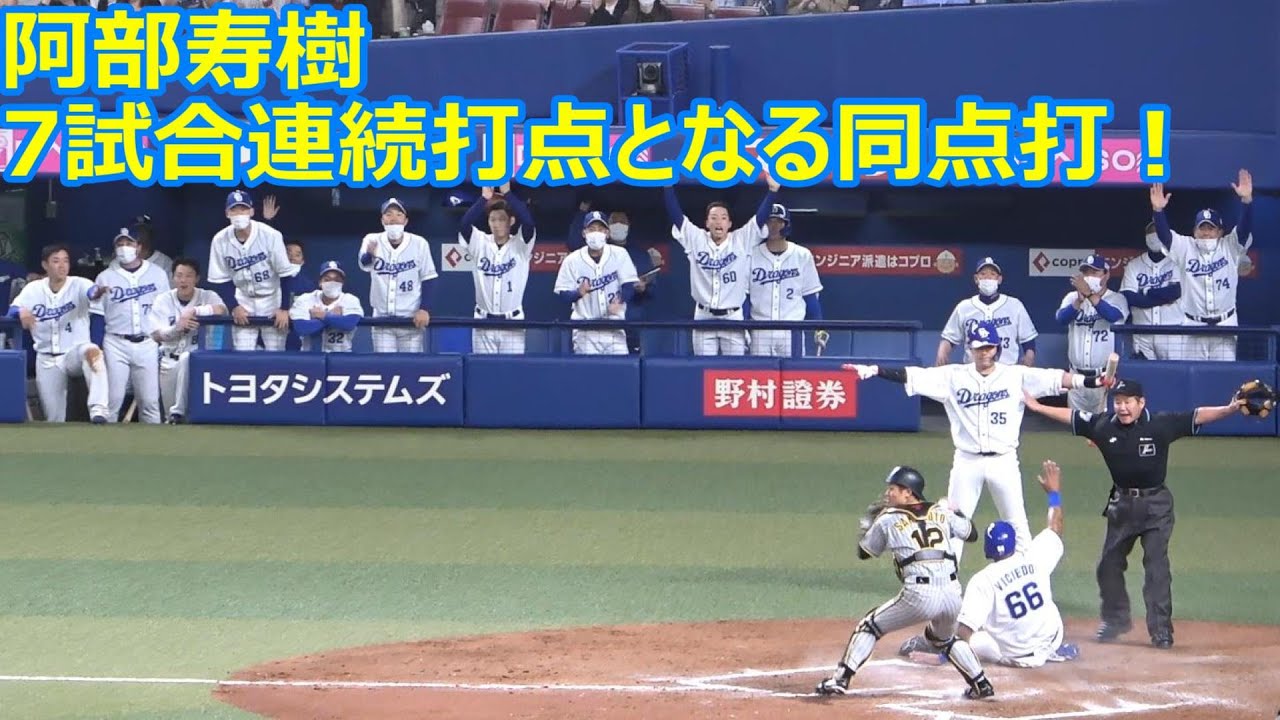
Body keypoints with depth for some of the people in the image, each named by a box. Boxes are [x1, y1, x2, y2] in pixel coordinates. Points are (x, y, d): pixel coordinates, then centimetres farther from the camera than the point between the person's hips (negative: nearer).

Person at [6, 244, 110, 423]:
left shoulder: (78, 285, -10)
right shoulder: (33, 289, 0)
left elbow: (90, 291, -32)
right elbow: (12, 309, -6)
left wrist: (98, 291, -58)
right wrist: (21, 312, -31)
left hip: (74, 353, -3)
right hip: (46, 359, 3)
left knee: (92, 351, -39)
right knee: (53, 419, 3)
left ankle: (98, 409, -51)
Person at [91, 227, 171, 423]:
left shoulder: (158, 275, 8)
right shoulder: (105, 277, 5)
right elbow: (96, 314, 5)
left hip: (147, 345, 1)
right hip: (116, 345, -1)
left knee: (150, 400, 1)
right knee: (112, 400, -4)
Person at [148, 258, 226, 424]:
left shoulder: (207, 296, -2)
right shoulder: (163, 300, 4)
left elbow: (221, 310, -26)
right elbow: (157, 335, -5)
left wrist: (193, 311, -23)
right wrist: (177, 327, -23)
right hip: (170, 359, 3)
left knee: (186, 360, -37)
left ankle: (178, 411, -31)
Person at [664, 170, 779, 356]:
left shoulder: (742, 241, 0)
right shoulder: (696, 240, 2)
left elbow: (761, 217, -9)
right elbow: (675, 214, -3)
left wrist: (773, 189, -22)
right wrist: (668, 185, -13)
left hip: (733, 318, -1)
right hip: (703, 318, 1)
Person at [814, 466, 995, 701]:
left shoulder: (888, 519, 6)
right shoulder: (941, 512, 14)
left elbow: (864, 552, 20)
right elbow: (971, 533, 29)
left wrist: (868, 523, 36)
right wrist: (955, 512, 45)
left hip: (919, 596, -4)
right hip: (952, 593, 4)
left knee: (870, 627, 13)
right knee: (944, 638, 34)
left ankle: (840, 679, 5)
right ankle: (981, 684, 29)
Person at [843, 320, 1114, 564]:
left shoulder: (1016, 376, -2)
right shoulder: (954, 376, 0)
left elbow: (1055, 379, -13)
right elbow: (912, 376, -7)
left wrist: (1094, 381, -28)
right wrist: (873, 370, -20)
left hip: (1004, 461, -1)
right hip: (967, 462, 1)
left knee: (1017, 524, 6)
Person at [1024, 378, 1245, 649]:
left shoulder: (1161, 424, -13)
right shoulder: (1103, 425, -3)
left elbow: (1197, 417, -19)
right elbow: (1071, 416, 9)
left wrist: (1230, 409, -32)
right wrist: (1037, 406, 14)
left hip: (1155, 505, -5)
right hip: (1121, 504, 5)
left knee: (1157, 566, -9)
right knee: (1109, 565, 14)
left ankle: (1161, 628, -5)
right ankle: (1116, 619, 33)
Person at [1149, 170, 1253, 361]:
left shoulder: (1230, 247, 2)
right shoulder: (1185, 248, 4)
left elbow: (1245, 228, -12)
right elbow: (1164, 234, -9)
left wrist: (1246, 199, -30)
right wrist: (1158, 210, -29)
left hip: (1225, 326, -1)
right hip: (1193, 326, 1)